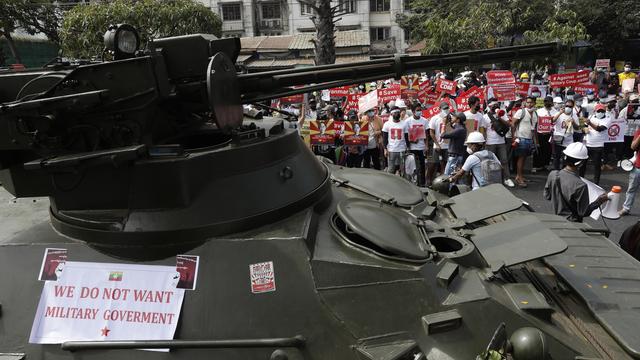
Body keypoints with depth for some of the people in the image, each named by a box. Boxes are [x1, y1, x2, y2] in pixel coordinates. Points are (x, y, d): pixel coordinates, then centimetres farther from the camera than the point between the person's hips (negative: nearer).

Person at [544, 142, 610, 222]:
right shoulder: (580, 186, -29)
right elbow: (584, 212, -19)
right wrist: (599, 201, -8)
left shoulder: (552, 175, -14)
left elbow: (547, 196, 2)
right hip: (572, 224, -5)